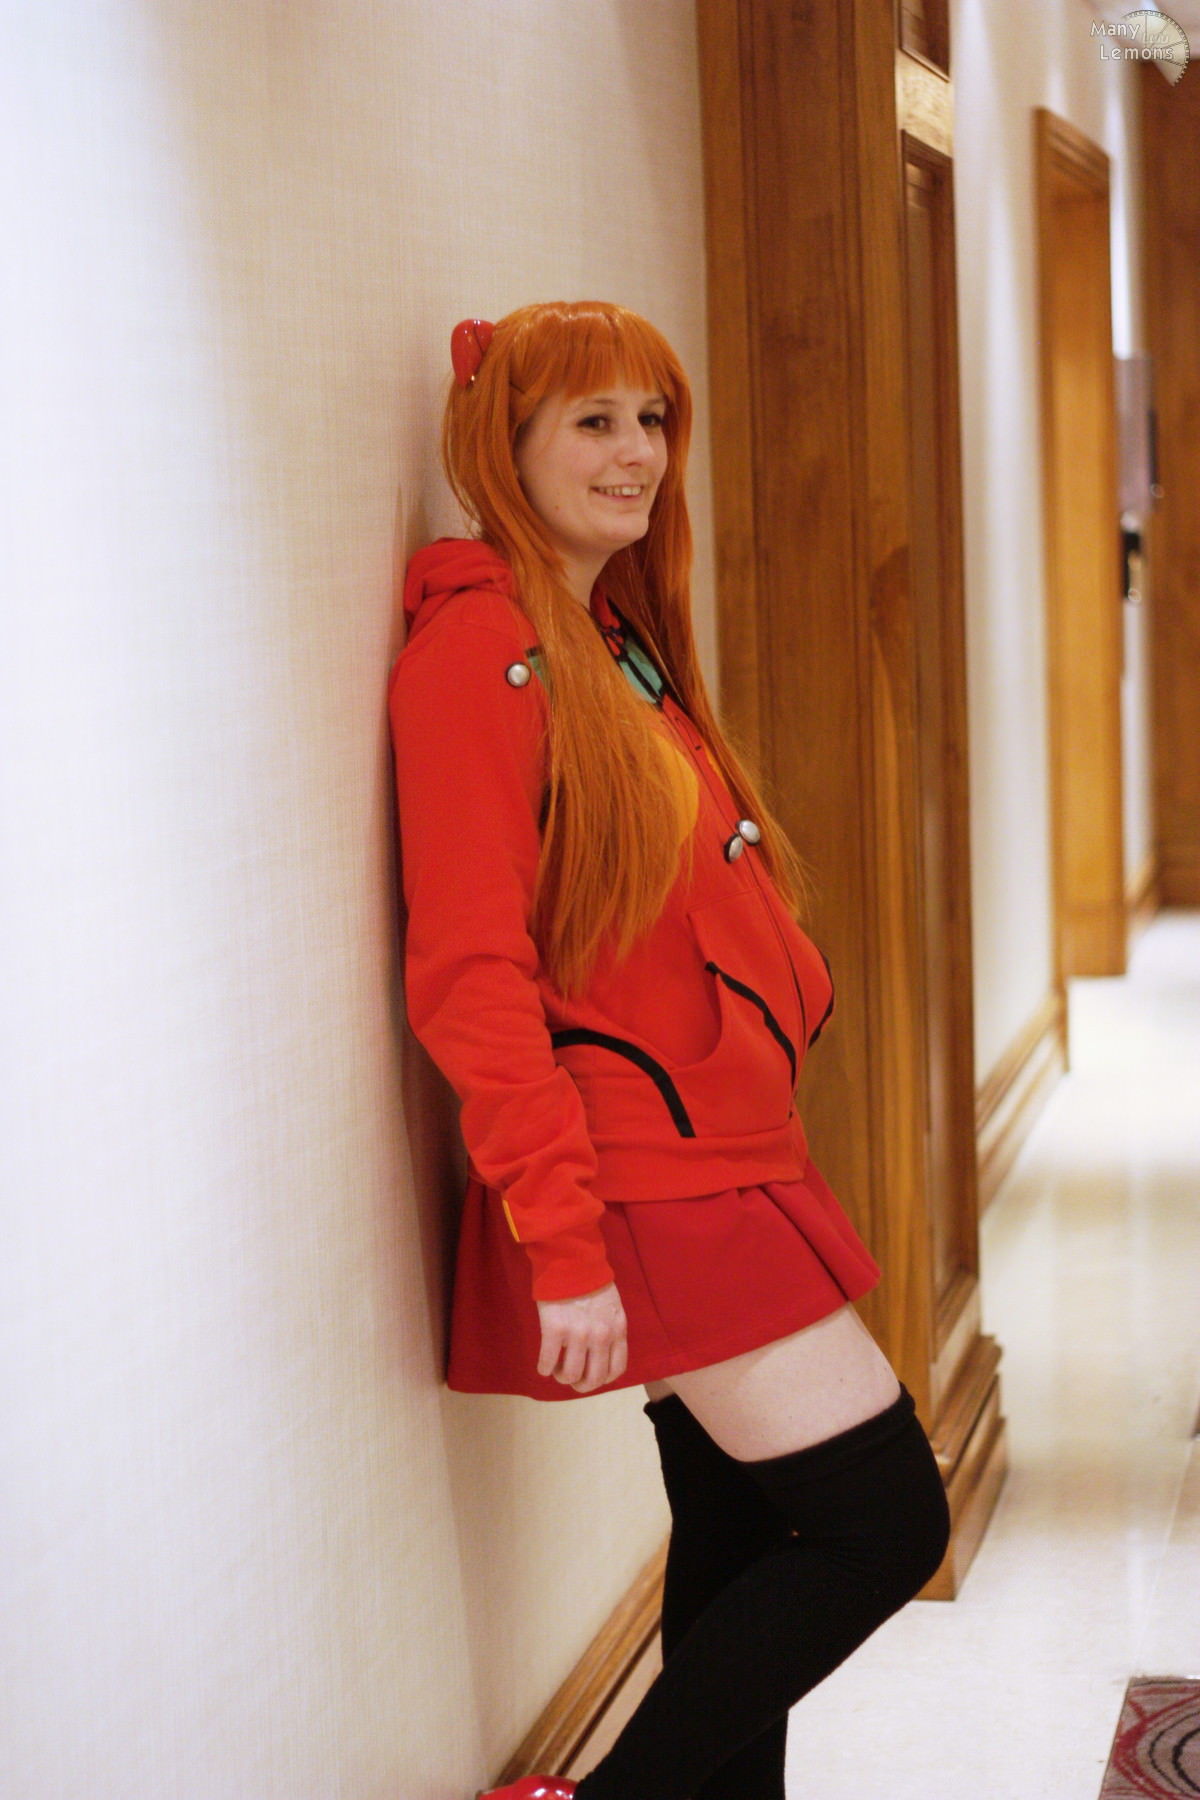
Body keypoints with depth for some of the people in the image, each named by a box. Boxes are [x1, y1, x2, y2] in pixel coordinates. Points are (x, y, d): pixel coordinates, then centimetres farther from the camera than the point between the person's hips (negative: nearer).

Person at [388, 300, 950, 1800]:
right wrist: (562, 1241, -23)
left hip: (717, 1159, 9)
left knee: (743, 1536, 14)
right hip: (640, 1186, -9)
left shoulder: (618, 643, 16)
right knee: (887, 1520, -7)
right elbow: (469, 975, -20)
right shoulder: (480, 649, -14)